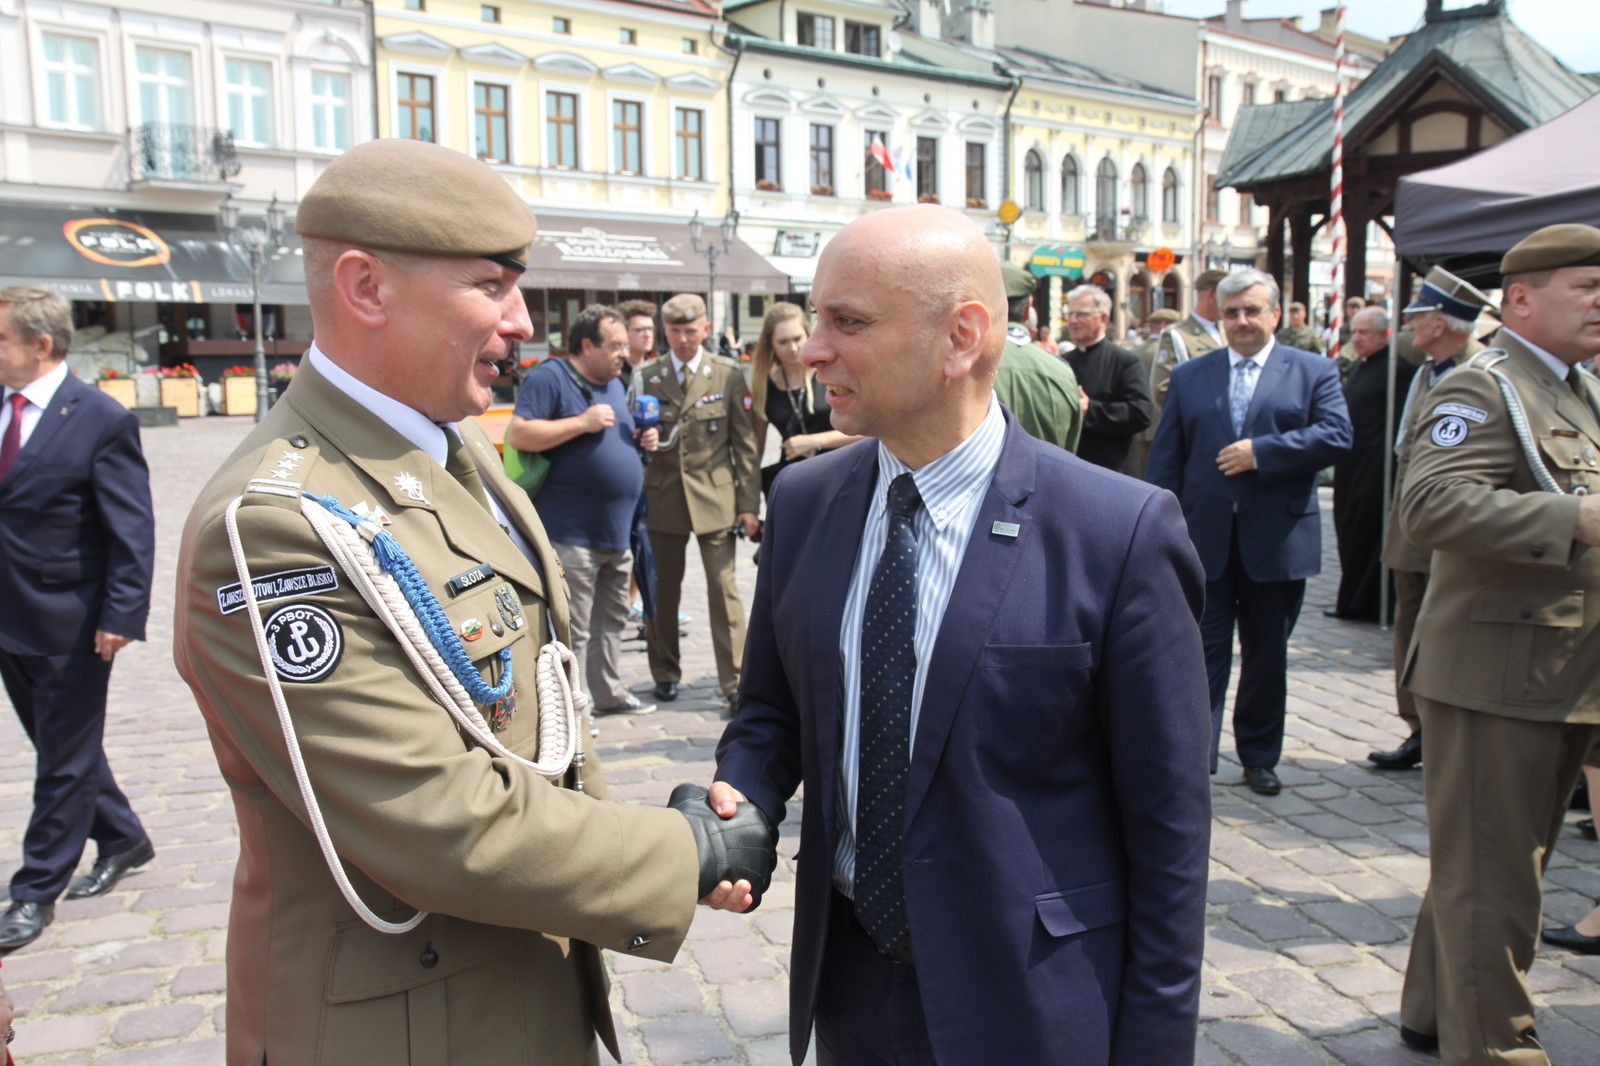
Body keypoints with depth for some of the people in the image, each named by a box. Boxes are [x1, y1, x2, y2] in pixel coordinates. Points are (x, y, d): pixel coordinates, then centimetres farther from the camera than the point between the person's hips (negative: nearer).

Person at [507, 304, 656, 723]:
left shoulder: (616, 385, 17)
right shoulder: (549, 378, -10)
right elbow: (519, 435, -19)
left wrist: (642, 441, 6)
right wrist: (582, 422, -20)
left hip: (616, 531, 9)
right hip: (571, 534, -9)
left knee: (611, 621, 18)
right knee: (573, 629, -3)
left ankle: (609, 692, 31)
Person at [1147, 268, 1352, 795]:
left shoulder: (1313, 372, 5)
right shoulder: (1189, 376, 9)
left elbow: (1335, 436, -9)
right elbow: (1165, 457, 4)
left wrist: (1260, 452, -17)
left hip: (1277, 539, 0)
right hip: (1204, 537, 0)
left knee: (1267, 654, 12)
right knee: (1203, 652, 1)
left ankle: (1260, 756, 27)